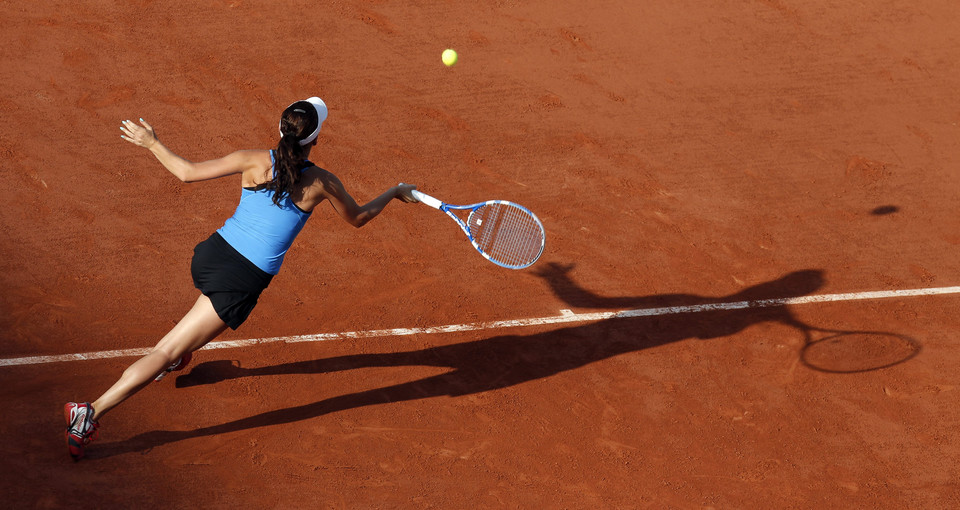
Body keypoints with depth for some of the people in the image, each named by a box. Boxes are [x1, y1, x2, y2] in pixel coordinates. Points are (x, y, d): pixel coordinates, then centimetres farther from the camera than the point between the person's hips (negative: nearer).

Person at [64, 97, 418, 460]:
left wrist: (152, 144, 12)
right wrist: (395, 193, 29)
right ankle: (90, 413, -6)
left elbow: (188, 173, -2)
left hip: (210, 254, 4)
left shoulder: (256, 161, -3)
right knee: (165, 351, -1)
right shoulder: (322, 183, -5)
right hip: (246, 279, -4)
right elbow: (358, 217, 14)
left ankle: (179, 357, 62)